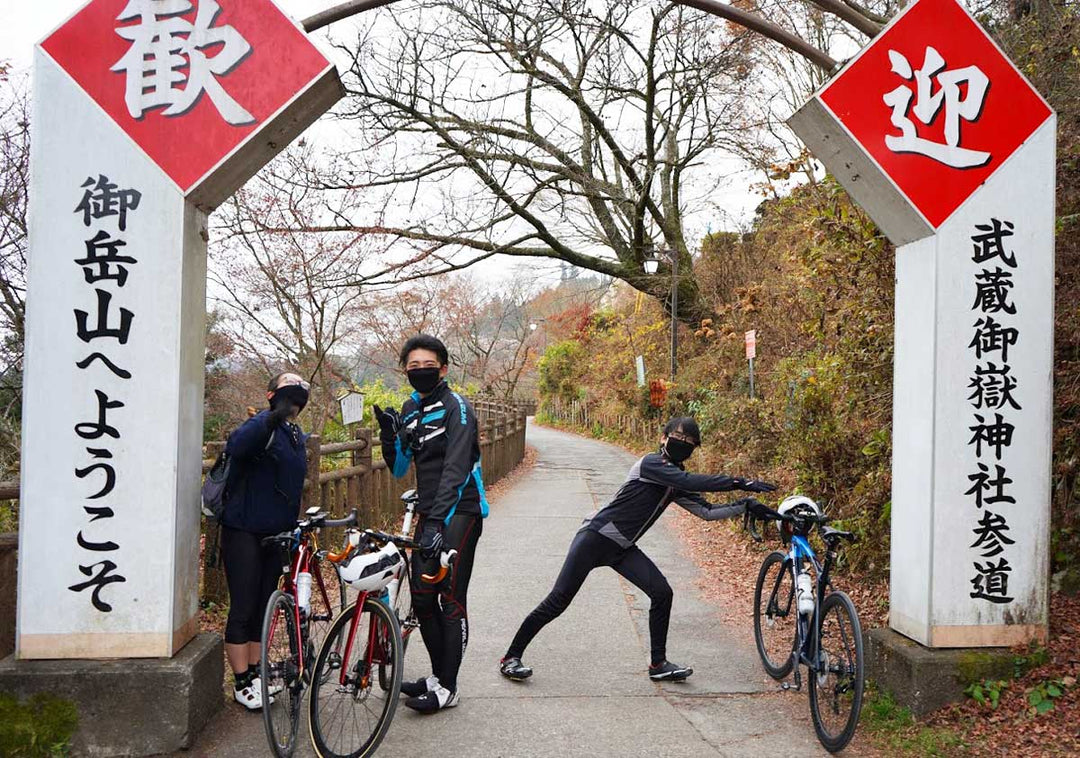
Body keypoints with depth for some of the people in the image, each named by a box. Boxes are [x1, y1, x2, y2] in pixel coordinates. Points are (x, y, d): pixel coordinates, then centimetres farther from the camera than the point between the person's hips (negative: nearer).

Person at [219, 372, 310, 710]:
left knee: (263, 607, 14)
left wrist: (296, 527, 22)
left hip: (276, 533, 8)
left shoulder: (298, 437, 15)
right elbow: (236, 445, -36)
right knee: (243, 608, -3)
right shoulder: (263, 425, -12)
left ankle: (254, 673, 25)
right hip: (244, 532, -8)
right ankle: (242, 682, 6)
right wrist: (276, 415, -47)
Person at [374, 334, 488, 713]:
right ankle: (438, 675, 24)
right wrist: (389, 434, -7)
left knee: (451, 600, -7)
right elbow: (398, 469, 12)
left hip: (459, 512, -8)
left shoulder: (456, 408, -12)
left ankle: (447, 688, 0)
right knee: (422, 597, 10)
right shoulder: (410, 409, 11)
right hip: (429, 513, 8)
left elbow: (455, 469, -24)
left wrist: (438, 520, -35)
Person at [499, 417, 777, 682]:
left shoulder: (676, 483, 11)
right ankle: (511, 657, 1)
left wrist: (745, 506, 0)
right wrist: (741, 483, -29)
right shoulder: (651, 464, -15)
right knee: (558, 601, -9)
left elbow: (707, 511, 11)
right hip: (595, 538, -8)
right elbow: (693, 482, -28)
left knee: (662, 593, -6)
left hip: (623, 549, 8)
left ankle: (659, 664, 6)